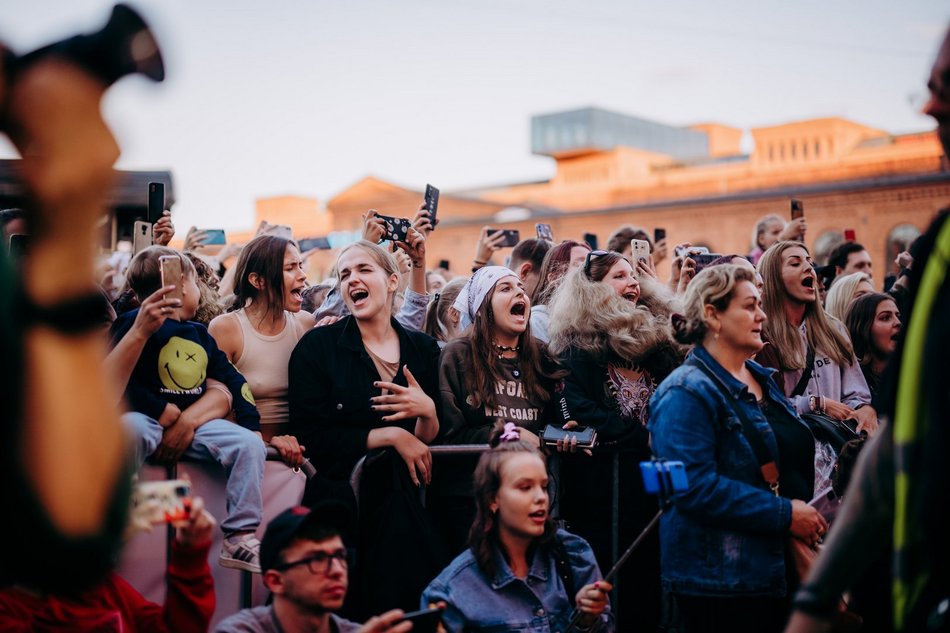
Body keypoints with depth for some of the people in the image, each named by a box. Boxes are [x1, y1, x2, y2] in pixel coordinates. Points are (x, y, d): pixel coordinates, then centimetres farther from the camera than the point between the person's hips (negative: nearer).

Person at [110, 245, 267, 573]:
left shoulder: (199, 334, 19)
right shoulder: (134, 324, -4)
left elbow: (231, 380, 18)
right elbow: (116, 382, -15)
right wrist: (164, 412, -19)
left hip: (196, 423, 6)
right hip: (146, 419, -6)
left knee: (249, 444, -14)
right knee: (129, 431, -40)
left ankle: (240, 538, -13)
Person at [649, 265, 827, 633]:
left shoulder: (762, 380, 15)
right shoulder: (688, 392, -13)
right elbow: (696, 486, -22)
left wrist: (809, 514, 10)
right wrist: (784, 515, -21)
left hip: (779, 570, 9)